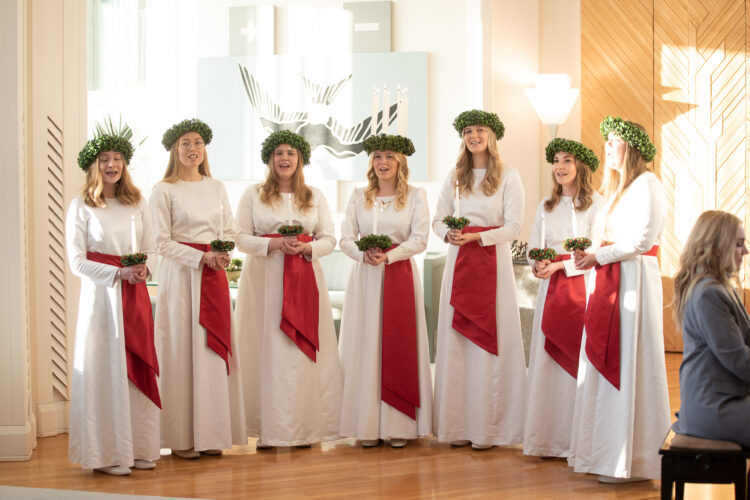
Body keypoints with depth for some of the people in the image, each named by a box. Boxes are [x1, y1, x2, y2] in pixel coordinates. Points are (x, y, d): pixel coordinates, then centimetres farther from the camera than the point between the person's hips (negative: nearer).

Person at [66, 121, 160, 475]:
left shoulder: (137, 203, 10)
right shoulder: (81, 207, -3)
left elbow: (151, 247, 12)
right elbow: (77, 262, -7)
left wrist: (144, 270, -10)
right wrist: (119, 273, -15)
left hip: (135, 294, 4)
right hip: (100, 293, -4)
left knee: (139, 367, 5)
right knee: (105, 369, -3)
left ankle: (138, 448, 13)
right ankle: (106, 453, 3)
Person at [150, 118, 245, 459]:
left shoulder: (216, 188, 13)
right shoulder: (163, 191, -3)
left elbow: (228, 230, 15)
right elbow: (162, 242, -7)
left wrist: (224, 253, -6)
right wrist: (202, 257, -14)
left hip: (214, 277, 5)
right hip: (180, 275, -5)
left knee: (215, 349, 4)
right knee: (182, 351, -4)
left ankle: (211, 434, 10)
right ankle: (182, 438, 0)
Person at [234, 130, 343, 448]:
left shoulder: (315, 197, 12)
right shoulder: (253, 195, 7)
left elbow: (329, 240, 8)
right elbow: (241, 238, 0)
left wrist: (306, 248, -12)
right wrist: (274, 245, -15)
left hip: (305, 277, 2)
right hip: (264, 278, -2)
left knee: (304, 348, -3)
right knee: (267, 348, -6)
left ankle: (304, 427, 3)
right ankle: (267, 429, -3)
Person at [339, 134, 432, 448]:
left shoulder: (416, 196, 3)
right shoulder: (358, 196, 10)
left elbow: (420, 240, -6)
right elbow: (345, 238, 4)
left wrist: (388, 256, -20)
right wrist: (363, 254, -17)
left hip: (400, 275, -2)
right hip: (365, 278, 2)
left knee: (399, 346, -2)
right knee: (365, 346, 0)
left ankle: (399, 425, 2)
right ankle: (368, 425, 4)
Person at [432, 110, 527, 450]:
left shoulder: (508, 177, 1)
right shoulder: (455, 177, 13)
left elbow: (514, 227, -6)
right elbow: (438, 220, 12)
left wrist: (477, 236, -18)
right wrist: (449, 234, -11)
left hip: (493, 261, -4)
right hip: (459, 261, 4)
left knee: (491, 343, -5)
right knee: (456, 341, 1)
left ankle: (488, 427, -1)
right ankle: (458, 424, 5)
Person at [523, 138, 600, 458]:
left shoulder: (595, 204, -3)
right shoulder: (546, 206, 15)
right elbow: (534, 244, 18)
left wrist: (560, 265, -15)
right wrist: (537, 263, -4)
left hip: (582, 284, -5)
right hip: (551, 287, 5)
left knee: (578, 357, -8)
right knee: (546, 357, 3)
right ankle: (546, 435, 9)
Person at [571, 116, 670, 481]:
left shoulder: (646, 184, -7)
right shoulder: (618, 187, 20)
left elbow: (643, 240, -16)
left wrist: (599, 256, -13)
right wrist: (590, 257, -1)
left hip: (633, 280, -9)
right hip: (607, 281, 9)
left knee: (629, 365, -6)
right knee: (604, 364, 7)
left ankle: (633, 461, -2)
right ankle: (606, 453, 11)